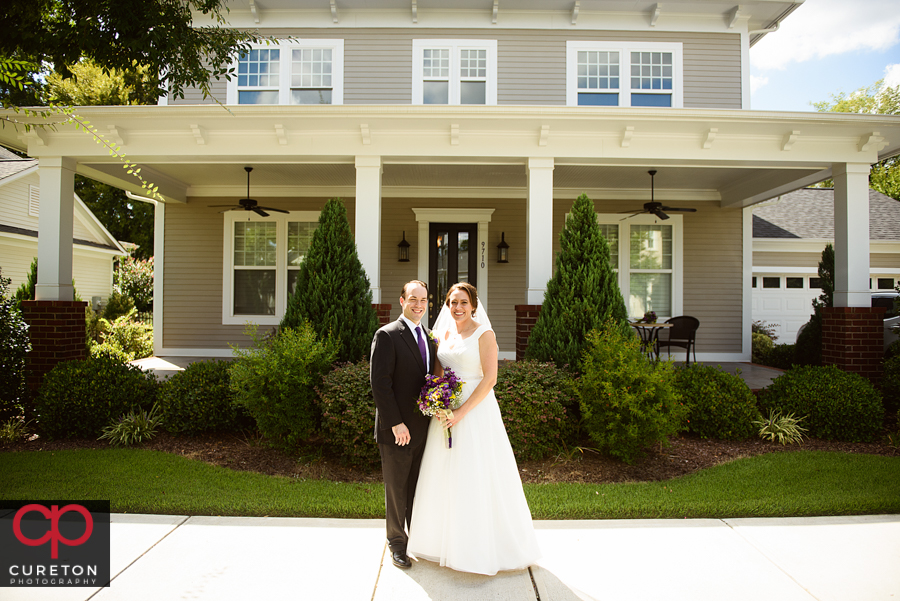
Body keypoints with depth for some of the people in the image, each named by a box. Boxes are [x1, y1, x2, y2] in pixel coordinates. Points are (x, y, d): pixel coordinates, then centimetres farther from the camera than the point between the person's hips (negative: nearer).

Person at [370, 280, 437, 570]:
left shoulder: (429, 337, 11)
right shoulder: (387, 335, -12)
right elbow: (379, 382, -17)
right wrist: (396, 423, -19)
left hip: (424, 428, 6)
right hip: (397, 429, -6)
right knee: (396, 488, 10)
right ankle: (397, 543, 29)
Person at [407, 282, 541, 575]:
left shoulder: (484, 334, -9)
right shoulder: (444, 334, 9)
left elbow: (489, 379, -15)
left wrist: (462, 411, -20)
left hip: (476, 413, -6)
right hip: (446, 413, 6)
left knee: (476, 478, 1)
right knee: (445, 477, 13)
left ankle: (484, 546, 20)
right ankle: (447, 538, 32)